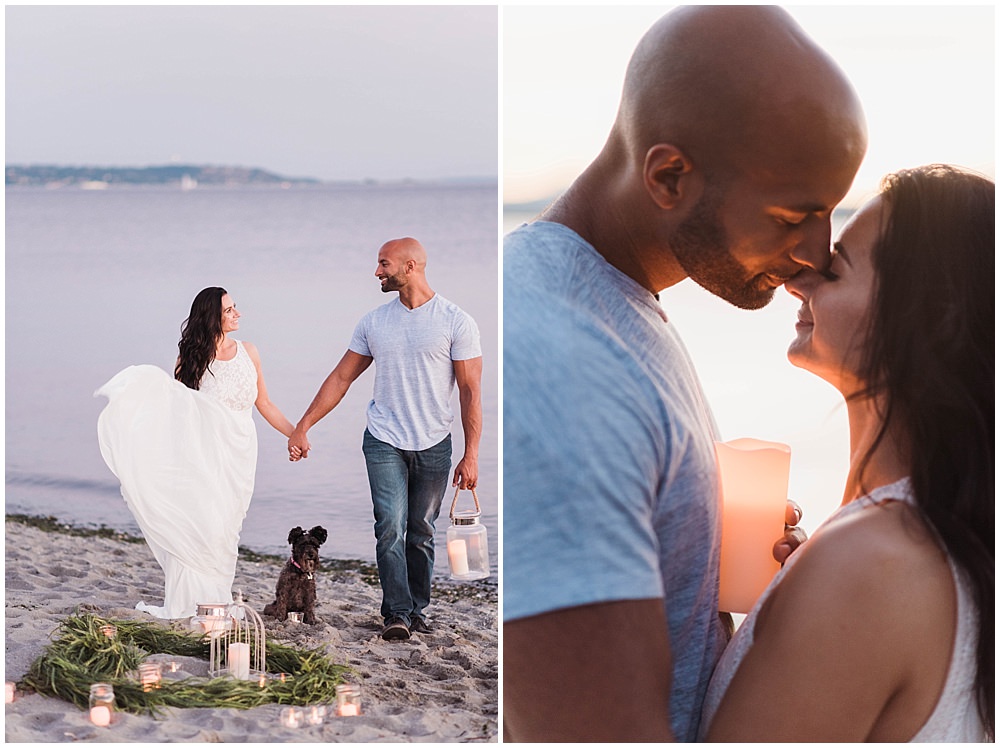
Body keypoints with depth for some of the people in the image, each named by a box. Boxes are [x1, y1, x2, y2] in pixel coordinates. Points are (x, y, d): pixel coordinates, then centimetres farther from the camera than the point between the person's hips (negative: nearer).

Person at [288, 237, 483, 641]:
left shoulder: (456, 322, -4)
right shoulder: (373, 322, 6)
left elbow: (470, 392, -5)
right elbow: (341, 378, 12)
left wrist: (471, 455, -10)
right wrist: (302, 427, 7)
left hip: (433, 445, -1)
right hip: (384, 441, 1)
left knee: (421, 532, 5)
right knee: (391, 526, -10)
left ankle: (418, 610, 16)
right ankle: (397, 613, -8)